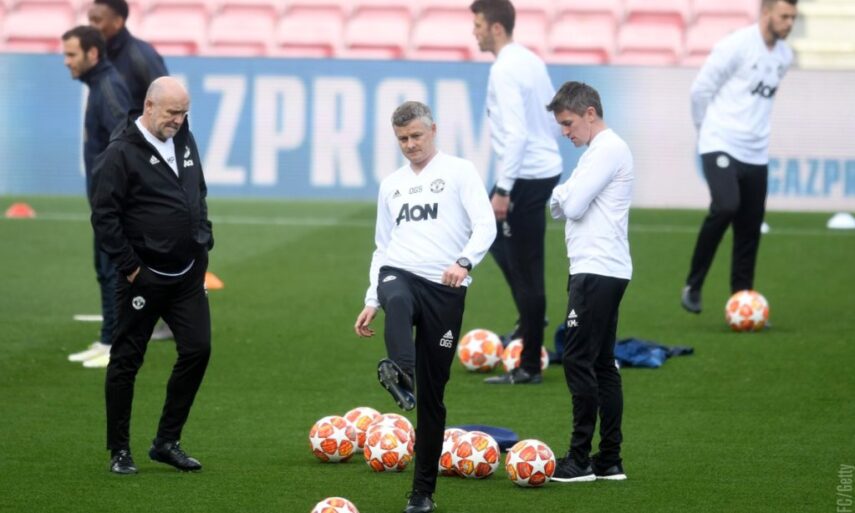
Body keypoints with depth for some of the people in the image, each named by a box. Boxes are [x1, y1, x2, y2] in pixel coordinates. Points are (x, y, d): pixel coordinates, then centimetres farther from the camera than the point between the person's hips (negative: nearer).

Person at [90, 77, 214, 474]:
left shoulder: (184, 141, 9)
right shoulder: (122, 151, -13)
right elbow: (104, 216, -14)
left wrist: (204, 242, 13)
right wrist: (128, 266, -14)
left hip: (187, 274, 7)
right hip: (144, 276, -7)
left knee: (197, 350, 1)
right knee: (126, 360, 2)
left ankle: (167, 442, 13)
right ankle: (119, 451, 10)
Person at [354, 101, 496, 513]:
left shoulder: (459, 172, 6)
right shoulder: (391, 185, 20)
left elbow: (485, 225, -6)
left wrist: (464, 262, -25)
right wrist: (371, 301, 17)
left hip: (445, 288, -3)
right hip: (399, 274, 3)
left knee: (432, 394, 0)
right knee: (398, 301, -39)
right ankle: (400, 373, -65)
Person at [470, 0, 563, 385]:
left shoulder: (505, 70, -17)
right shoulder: (531, 61, 11)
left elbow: (516, 134, -24)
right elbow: (554, 117, 17)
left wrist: (502, 190, -22)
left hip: (527, 175, -10)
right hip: (546, 167, 10)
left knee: (525, 270, -4)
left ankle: (529, 366, 1)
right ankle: (529, 321, 29)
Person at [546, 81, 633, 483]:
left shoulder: (608, 150, -12)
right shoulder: (599, 150, 20)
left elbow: (572, 206, -17)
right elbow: (567, 208, 20)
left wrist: (561, 193, 3)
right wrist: (563, 200, 0)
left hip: (598, 271, -10)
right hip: (599, 270, 10)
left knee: (579, 360, -9)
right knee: (600, 363, 10)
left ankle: (580, 460, -8)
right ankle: (609, 460, 11)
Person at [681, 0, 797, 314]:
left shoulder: (784, 56, 8)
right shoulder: (736, 46, -13)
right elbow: (700, 90, -5)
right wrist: (708, 129, 7)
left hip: (756, 154, 7)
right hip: (721, 146, -7)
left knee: (749, 231, 5)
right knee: (726, 207, -26)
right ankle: (693, 286, -13)